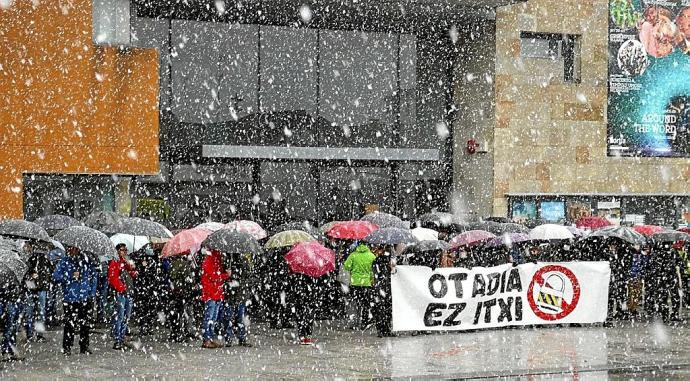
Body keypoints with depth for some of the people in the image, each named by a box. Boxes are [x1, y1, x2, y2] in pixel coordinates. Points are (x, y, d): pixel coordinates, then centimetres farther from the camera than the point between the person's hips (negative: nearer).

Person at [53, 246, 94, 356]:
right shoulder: (65, 261, -1)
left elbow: (90, 275, 21)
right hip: (69, 297, -4)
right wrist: (71, 276, -14)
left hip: (84, 297, 4)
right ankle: (67, 347, 3)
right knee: (70, 323, -5)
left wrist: (91, 290, 12)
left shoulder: (84, 260, 11)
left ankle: (84, 347, 15)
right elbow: (56, 276, -6)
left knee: (85, 323, 6)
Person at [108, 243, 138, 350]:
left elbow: (134, 276, 17)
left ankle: (122, 339, 19)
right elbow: (112, 278, -12)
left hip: (129, 293, 8)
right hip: (120, 293, -8)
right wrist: (121, 288, -16)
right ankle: (117, 341, -12)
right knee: (119, 317, -11)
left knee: (127, 317, 11)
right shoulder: (114, 263, -4)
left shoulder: (129, 262, 19)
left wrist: (131, 268, 0)